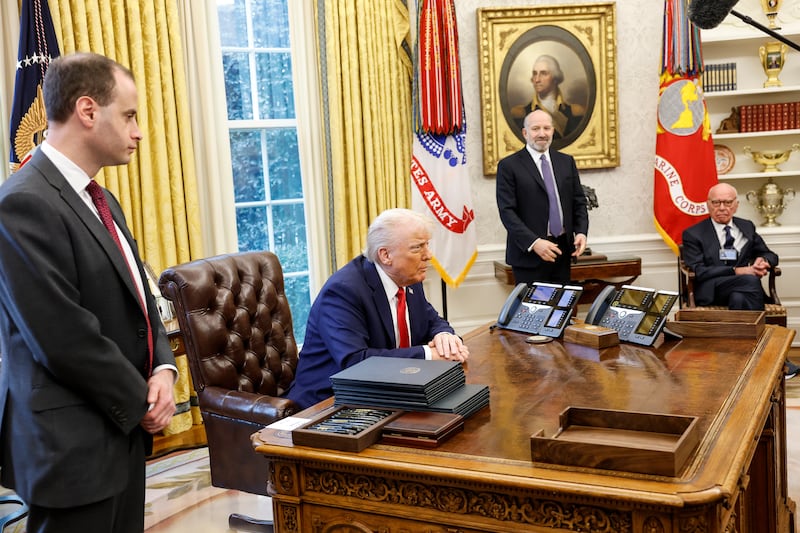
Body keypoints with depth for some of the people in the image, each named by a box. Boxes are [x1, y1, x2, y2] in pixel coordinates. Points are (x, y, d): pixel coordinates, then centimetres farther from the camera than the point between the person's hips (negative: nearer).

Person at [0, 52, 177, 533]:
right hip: (73, 446, -8)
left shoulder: (101, 200, 11)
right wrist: (142, 402, -11)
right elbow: (66, 339, -22)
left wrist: (163, 368, -2)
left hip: (124, 430, 9)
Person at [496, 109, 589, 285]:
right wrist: (533, 242, -21)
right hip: (529, 253, -4)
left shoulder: (567, 161, 12)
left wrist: (581, 231, -5)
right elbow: (507, 211, -10)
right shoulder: (509, 166, -3)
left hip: (562, 251, 5)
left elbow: (579, 201, 13)